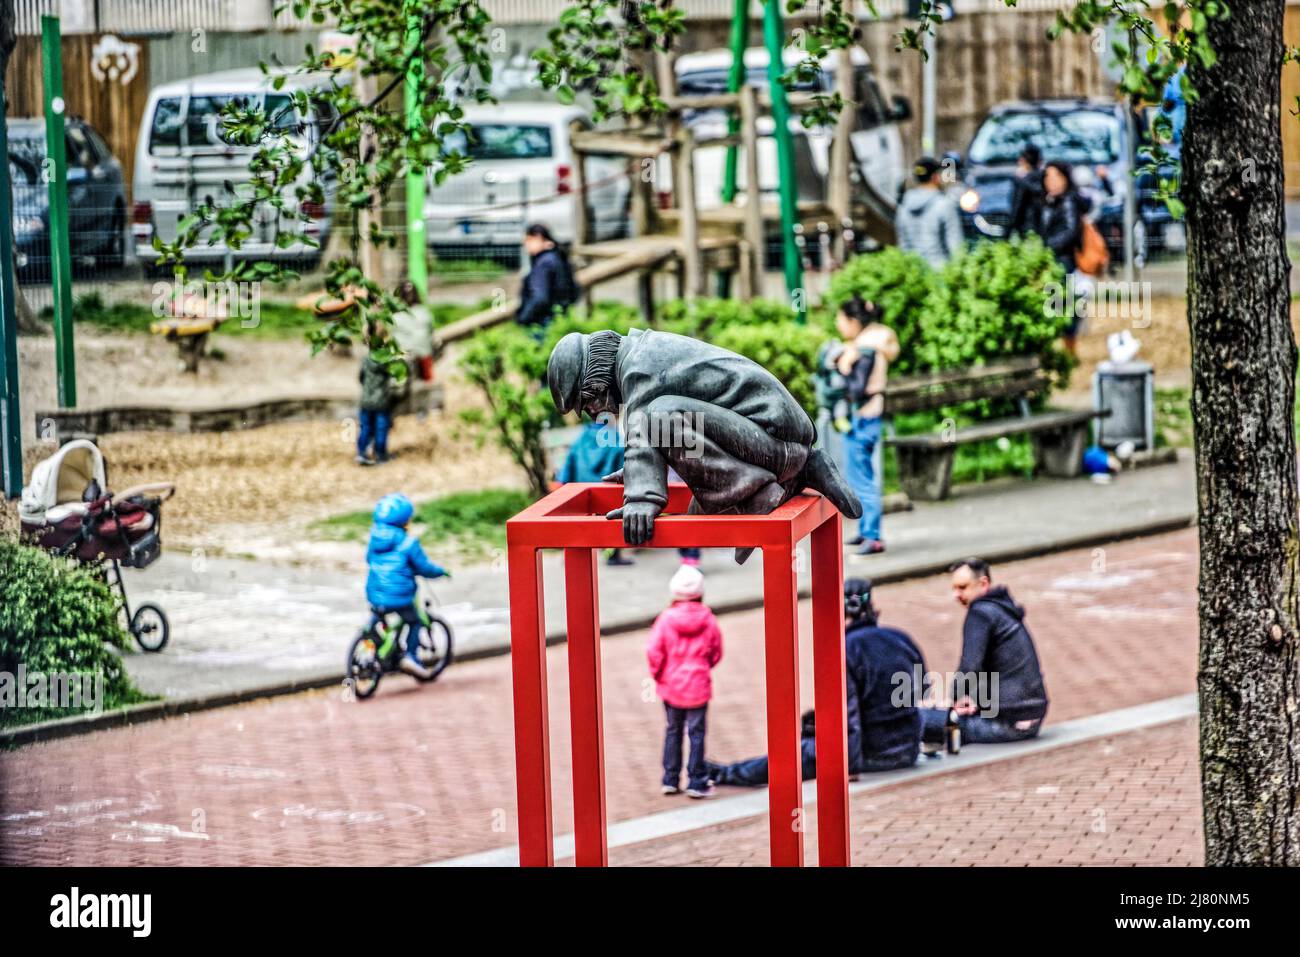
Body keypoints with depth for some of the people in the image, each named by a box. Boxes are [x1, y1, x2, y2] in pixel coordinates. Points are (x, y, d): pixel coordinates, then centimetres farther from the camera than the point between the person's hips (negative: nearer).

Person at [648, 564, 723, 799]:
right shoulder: (708, 620, -7)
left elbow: (654, 651, -13)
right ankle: (696, 782, 4)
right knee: (696, 732, 5)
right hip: (698, 686, -1)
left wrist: (657, 674, 3)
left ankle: (671, 779, 17)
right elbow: (716, 653, 3)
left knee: (673, 730, 14)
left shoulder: (666, 618, -10)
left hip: (671, 685, 1)